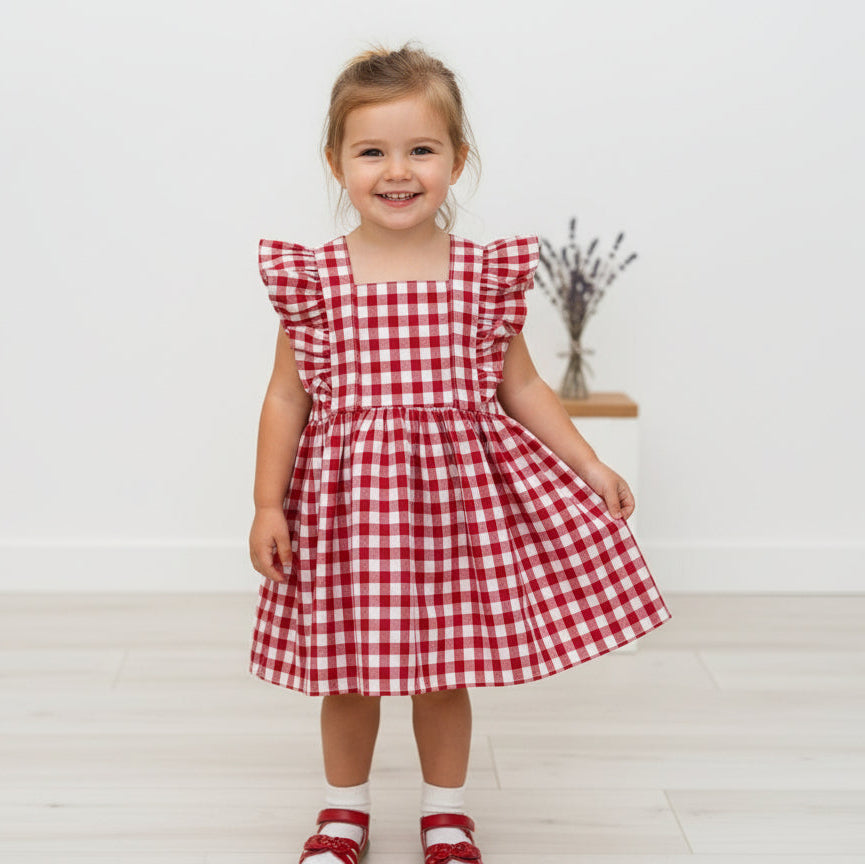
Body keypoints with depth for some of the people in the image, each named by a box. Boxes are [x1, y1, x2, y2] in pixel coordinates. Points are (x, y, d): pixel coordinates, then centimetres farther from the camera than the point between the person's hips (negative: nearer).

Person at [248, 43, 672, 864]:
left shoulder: (488, 273, -1)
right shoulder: (311, 275, -4)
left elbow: (520, 384, 8)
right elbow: (287, 396, 1)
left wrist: (588, 467, 4)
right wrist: (268, 503, -2)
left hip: (460, 486, 1)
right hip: (348, 490, 0)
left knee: (446, 667, 11)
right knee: (347, 670, 10)